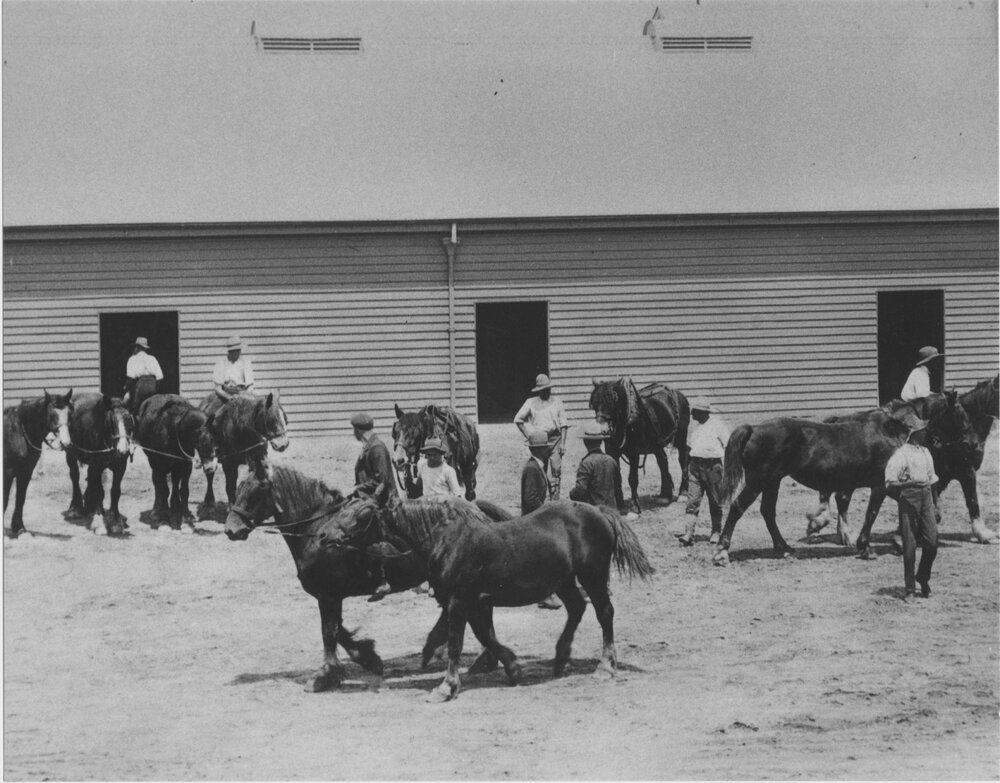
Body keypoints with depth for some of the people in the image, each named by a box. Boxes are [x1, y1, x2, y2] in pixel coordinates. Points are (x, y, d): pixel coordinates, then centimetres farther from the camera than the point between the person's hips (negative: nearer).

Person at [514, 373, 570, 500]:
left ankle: (555, 500, 1)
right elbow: (518, 419, 14)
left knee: (556, 470, -4)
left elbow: (563, 424, 7)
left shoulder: (556, 401, 9)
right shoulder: (531, 402, 6)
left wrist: (563, 443, -1)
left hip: (555, 439, 1)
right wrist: (528, 435, 6)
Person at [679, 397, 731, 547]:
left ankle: (716, 532, 20)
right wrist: (687, 465, 18)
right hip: (695, 465, 4)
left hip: (713, 465, -4)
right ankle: (689, 533, -8)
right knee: (692, 501, -4)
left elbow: (728, 446, -3)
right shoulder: (693, 425, 10)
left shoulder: (718, 424, -5)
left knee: (715, 501, 7)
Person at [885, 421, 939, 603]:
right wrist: (910, 482, -25)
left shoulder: (925, 452, 16)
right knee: (909, 545, -3)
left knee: (932, 542, -3)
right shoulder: (900, 454, -6)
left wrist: (936, 506, 20)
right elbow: (889, 484, -11)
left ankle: (923, 578, 20)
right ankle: (910, 589, 5)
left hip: (926, 496, 6)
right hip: (908, 498, -6)